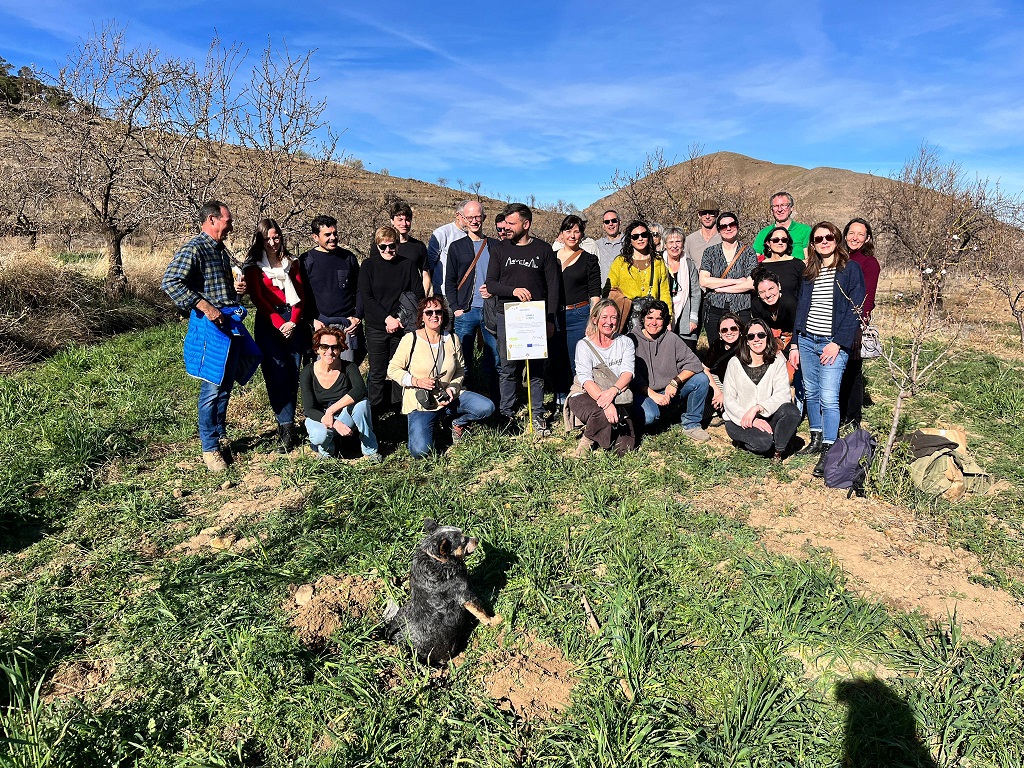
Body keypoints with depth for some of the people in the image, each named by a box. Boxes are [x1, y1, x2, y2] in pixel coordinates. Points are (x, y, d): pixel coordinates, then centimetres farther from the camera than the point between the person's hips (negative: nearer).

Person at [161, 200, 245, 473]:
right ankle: (210, 448, 8)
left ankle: (221, 437, 30)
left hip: (230, 325, 9)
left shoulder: (221, 250, 18)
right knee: (212, 388, -3)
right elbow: (170, 282, -22)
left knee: (226, 386, 16)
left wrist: (237, 287, 12)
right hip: (211, 327, -9)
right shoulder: (194, 249, -11)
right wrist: (205, 307, -25)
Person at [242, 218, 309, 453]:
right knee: (277, 376, -8)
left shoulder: (291, 262, 14)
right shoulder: (253, 265, 5)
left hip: (293, 321, 3)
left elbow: (300, 293, 8)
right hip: (268, 323, -3)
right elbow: (258, 299, -1)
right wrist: (279, 323, -11)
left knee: (293, 374, 1)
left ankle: (286, 425, 13)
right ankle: (287, 430, -8)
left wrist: (293, 321, -7)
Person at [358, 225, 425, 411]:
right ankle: (375, 409, 14)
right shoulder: (368, 266, 2)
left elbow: (418, 295, 2)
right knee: (377, 372, 2)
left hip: (403, 327, 1)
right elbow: (366, 298, -6)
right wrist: (387, 318, -17)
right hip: (376, 328, -1)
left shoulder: (408, 265, 5)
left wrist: (401, 319, -10)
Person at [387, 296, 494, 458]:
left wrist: (452, 389, -8)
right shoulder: (410, 339, -6)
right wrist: (416, 381, -18)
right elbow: (393, 370, -3)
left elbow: (460, 370, 11)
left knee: (487, 407, -20)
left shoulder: (452, 340, 4)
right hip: (420, 403, -3)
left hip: (448, 397, 3)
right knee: (420, 452, -21)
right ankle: (430, 425, 15)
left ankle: (458, 422, 11)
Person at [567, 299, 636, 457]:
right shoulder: (584, 345, -2)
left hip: (616, 398, 3)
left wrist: (613, 390, -30)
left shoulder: (625, 343, 8)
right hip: (585, 396, -3)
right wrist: (605, 403, -33)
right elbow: (586, 380, -15)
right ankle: (588, 438, -5)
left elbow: (628, 372, -8)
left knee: (625, 448, -15)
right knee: (603, 414, -38)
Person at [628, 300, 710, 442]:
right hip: (643, 392, -4)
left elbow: (694, 363, -4)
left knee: (701, 379, -15)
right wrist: (652, 394, -22)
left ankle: (691, 424, -1)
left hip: (670, 391, 4)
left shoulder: (672, 338, 4)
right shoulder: (633, 340, -6)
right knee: (649, 416, -35)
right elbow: (632, 375, -12)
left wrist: (675, 382, -18)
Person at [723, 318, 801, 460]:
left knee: (792, 411, -28)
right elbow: (729, 400, -6)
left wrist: (757, 408, -28)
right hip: (738, 420, -2)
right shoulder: (735, 363, -3)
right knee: (764, 441, -31)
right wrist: (752, 421, -20)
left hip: (767, 417, 3)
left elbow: (783, 394, -13)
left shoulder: (778, 361, 0)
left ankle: (778, 451, -6)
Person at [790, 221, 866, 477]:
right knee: (810, 393, 11)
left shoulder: (850, 269, -1)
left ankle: (828, 451, -7)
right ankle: (816, 438, 24)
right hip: (806, 341, 5)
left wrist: (838, 343, -16)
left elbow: (855, 310, -8)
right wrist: (795, 344, 9)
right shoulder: (809, 272, 14)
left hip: (833, 343, -5)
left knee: (828, 398, -10)